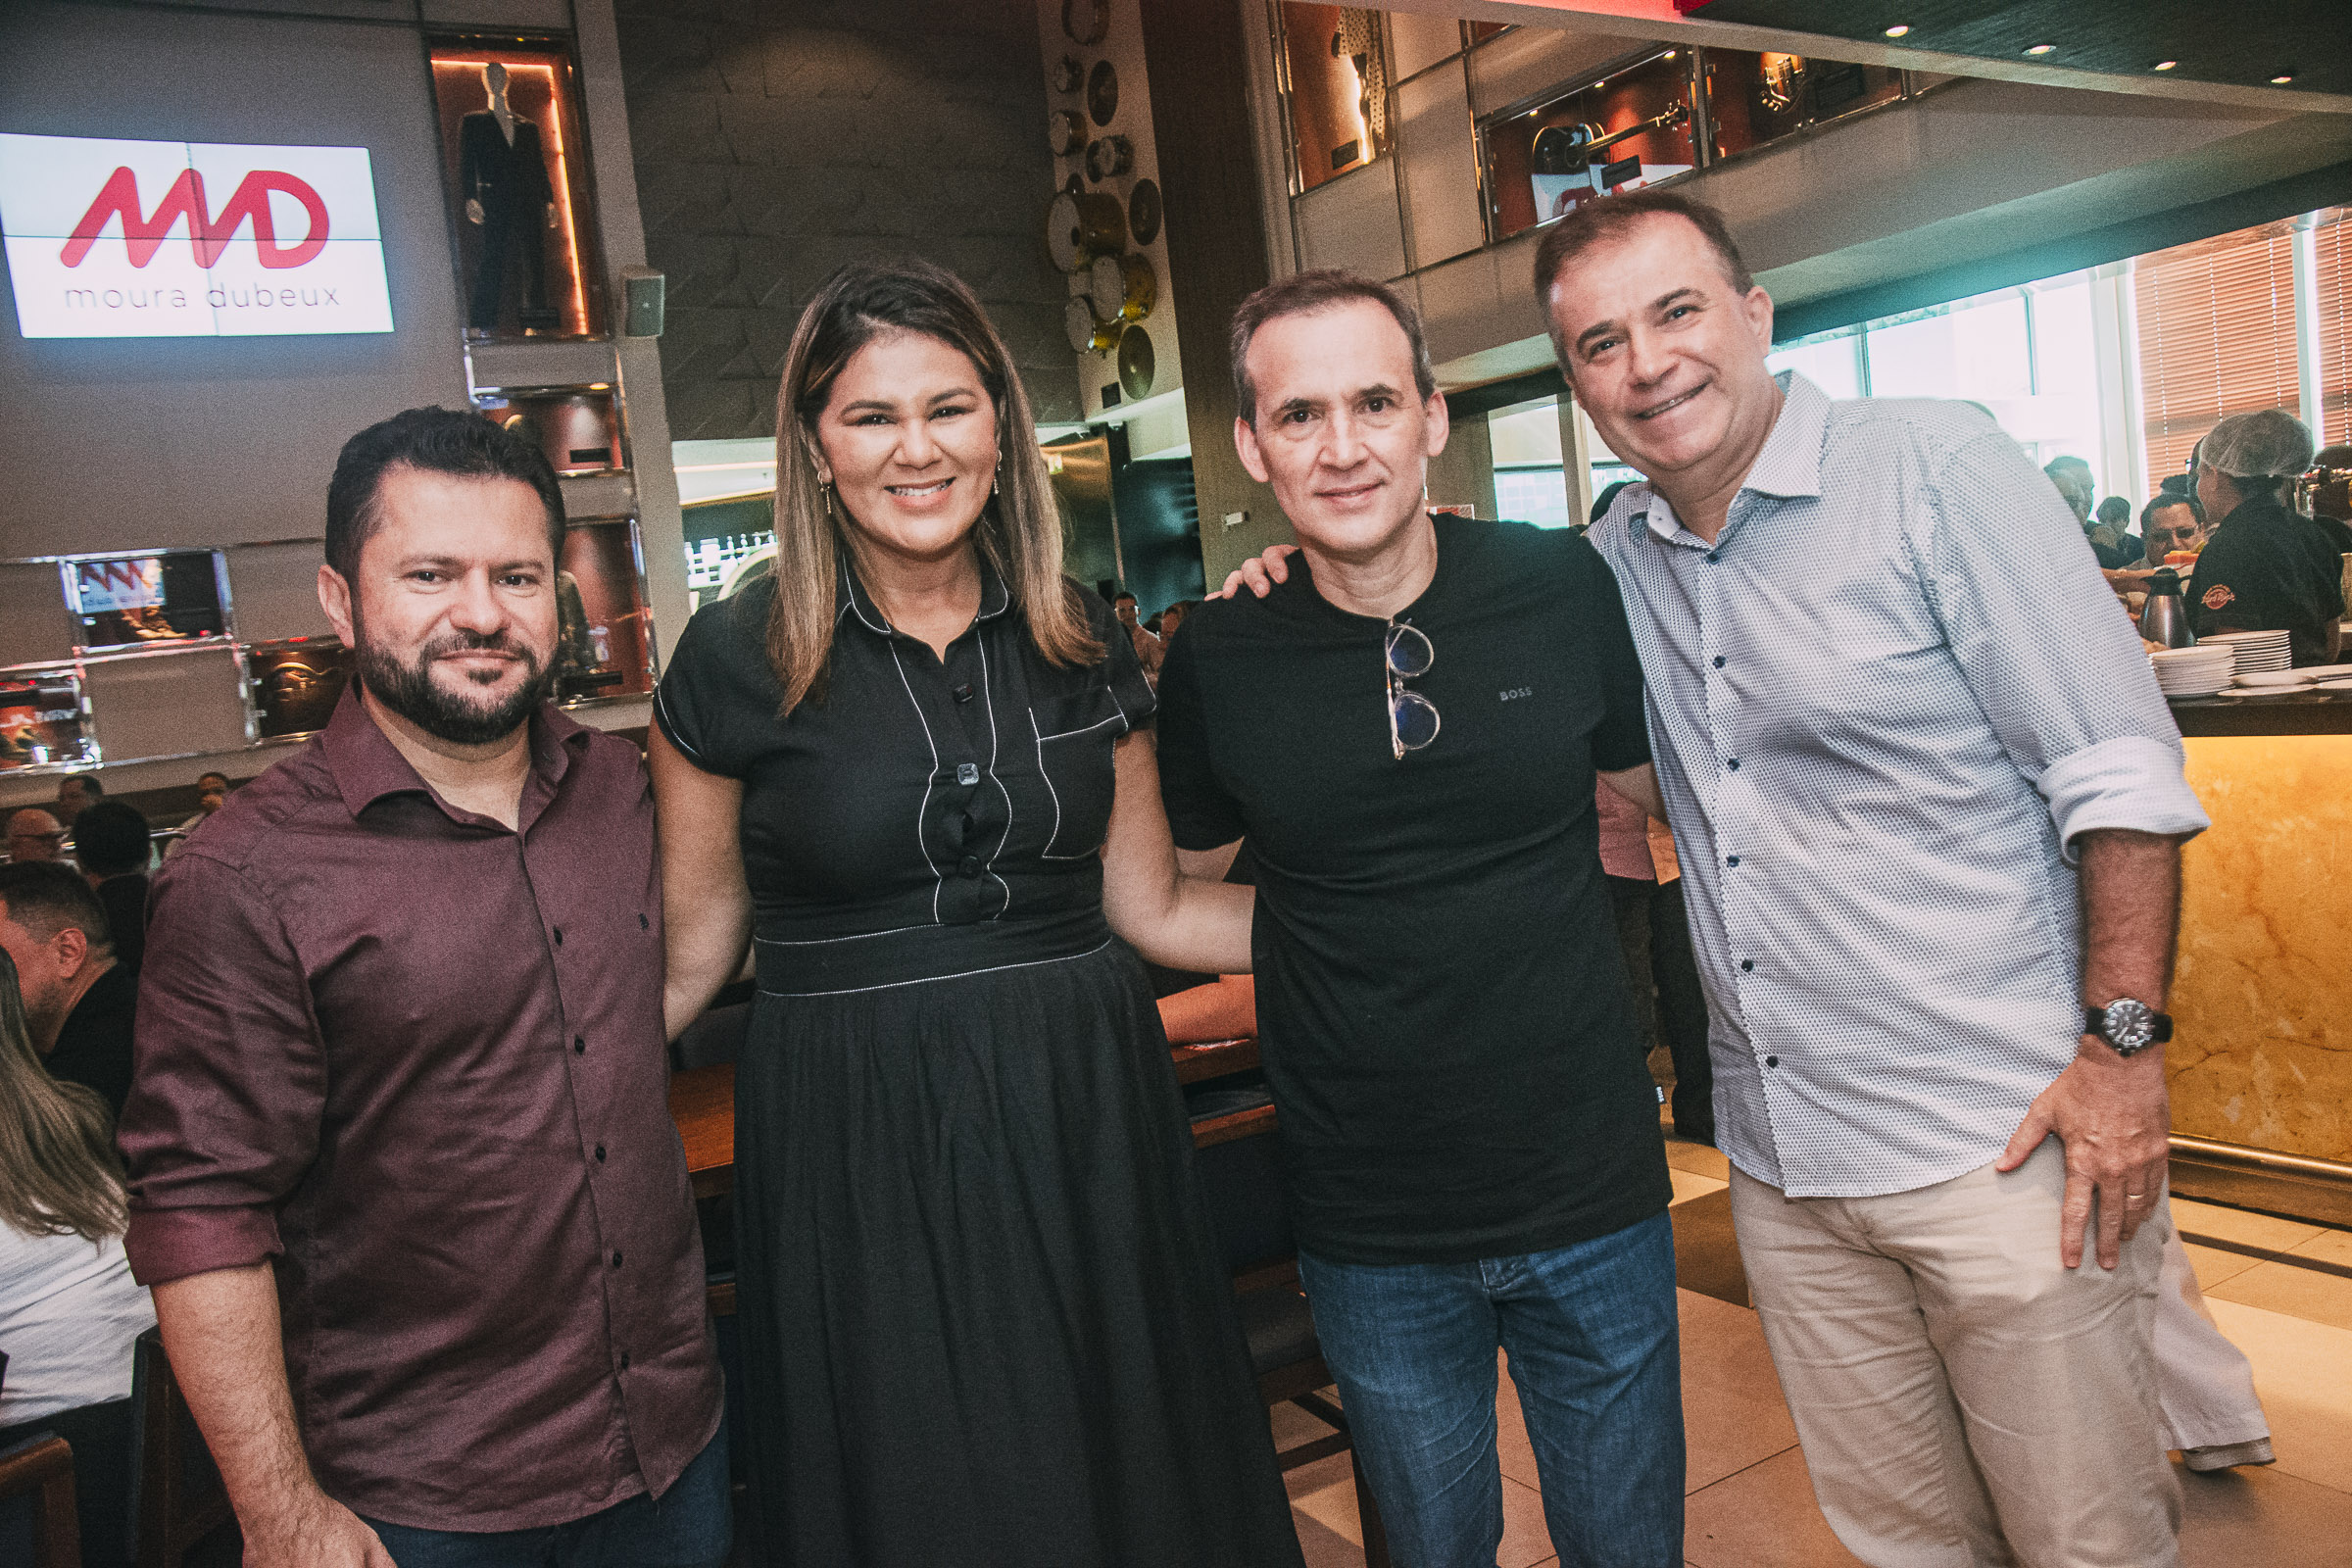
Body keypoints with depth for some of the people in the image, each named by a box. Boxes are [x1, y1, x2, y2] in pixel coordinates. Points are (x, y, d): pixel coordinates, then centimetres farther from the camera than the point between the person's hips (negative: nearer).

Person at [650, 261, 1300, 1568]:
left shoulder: (1083, 642, 3)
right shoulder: (738, 659, -5)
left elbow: (1154, 906, 8)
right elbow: (695, 949, 2)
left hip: (1080, 1118, 3)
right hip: (854, 1153, -2)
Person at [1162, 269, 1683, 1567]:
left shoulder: (1566, 590, -8)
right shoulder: (1215, 659, -8)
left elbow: (1663, 790, 9)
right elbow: (1185, 882, 9)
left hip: (1593, 1193, 1)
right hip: (1370, 1232, 0)